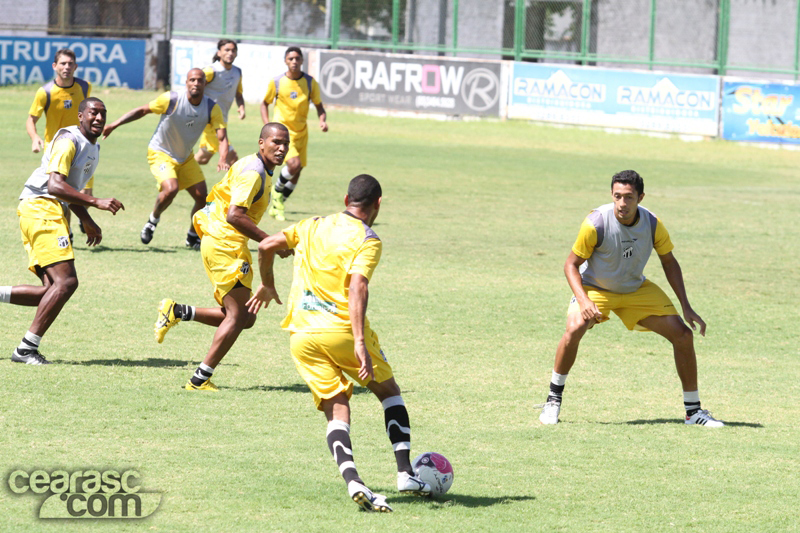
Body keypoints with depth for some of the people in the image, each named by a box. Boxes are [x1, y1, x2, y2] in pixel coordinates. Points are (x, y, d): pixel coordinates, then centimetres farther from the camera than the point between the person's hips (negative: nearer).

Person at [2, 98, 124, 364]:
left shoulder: (92, 149, 21)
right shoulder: (68, 140, -10)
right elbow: (55, 185, -23)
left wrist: (87, 221, 30)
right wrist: (96, 202, -28)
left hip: (54, 213, 10)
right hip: (41, 206, -10)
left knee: (53, 289, 2)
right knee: (65, 282, -18)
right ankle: (26, 349, -15)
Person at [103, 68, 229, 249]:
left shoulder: (212, 108, -13)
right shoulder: (171, 100, -22)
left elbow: (222, 136, -17)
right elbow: (143, 110, -11)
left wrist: (223, 160, -37)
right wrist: (114, 125, -14)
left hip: (185, 157, 5)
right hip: (160, 153, -5)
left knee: (202, 196, -2)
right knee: (171, 189, -28)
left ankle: (193, 236, 22)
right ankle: (153, 219, 1)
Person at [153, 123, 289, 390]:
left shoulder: (261, 171, 16)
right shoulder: (253, 172, -16)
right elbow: (234, 215, -26)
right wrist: (268, 241, -22)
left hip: (217, 243, 10)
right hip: (225, 245, -10)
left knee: (245, 318, 10)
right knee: (238, 316, -7)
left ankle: (178, 312, 9)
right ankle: (200, 380, -4)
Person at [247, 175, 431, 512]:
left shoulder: (313, 226, 14)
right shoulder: (368, 241, -4)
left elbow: (266, 246, 18)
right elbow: (357, 286, -20)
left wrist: (267, 286, 36)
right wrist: (360, 342, -26)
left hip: (301, 334, 4)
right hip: (341, 329, -4)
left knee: (337, 411, 2)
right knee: (389, 393, 18)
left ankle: (352, 481, -22)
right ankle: (405, 474, 11)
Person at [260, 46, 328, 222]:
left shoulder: (310, 82, -2)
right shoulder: (276, 82, -7)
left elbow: (319, 105, 7)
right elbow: (265, 103, 6)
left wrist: (322, 120, -14)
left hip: (301, 132, 4)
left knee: (297, 172, 7)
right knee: (294, 164, -24)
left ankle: (276, 207, 25)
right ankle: (277, 190, 4)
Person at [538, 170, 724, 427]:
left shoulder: (652, 224, -17)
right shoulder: (596, 223, -27)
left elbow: (669, 262, 0)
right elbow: (571, 264, -16)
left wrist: (686, 308, -4)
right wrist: (583, 301, -32)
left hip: (637, 290, 3)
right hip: (594, 288, -3)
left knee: (683, 335, -7)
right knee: (574, 330, -32)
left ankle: (693, 410, 9)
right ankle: (553, 400, -12)